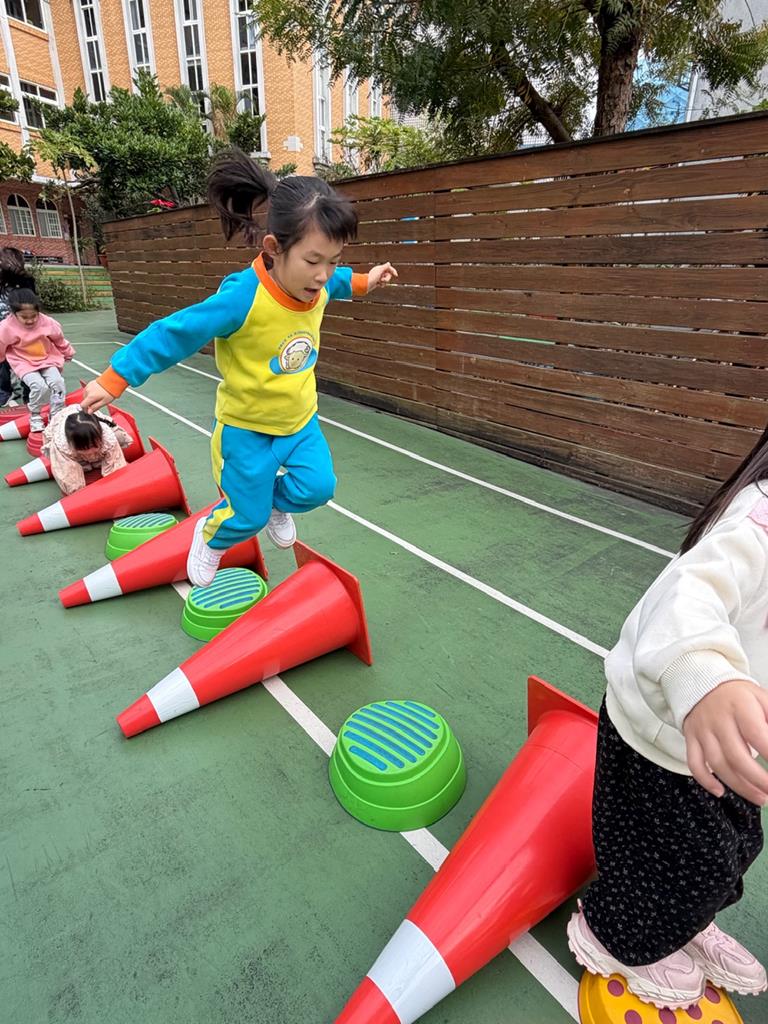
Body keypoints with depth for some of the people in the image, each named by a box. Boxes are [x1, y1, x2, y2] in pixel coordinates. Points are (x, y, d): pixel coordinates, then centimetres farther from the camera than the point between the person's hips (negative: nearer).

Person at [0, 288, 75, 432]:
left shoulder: (48, 322, -13)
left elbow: (59, 340, 7)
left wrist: (68, 354, 21)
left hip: (47, 360, 3)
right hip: (24, 364, -3)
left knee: (57, 382, -20)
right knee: (39, 386, -26)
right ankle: (35, 417, -1)